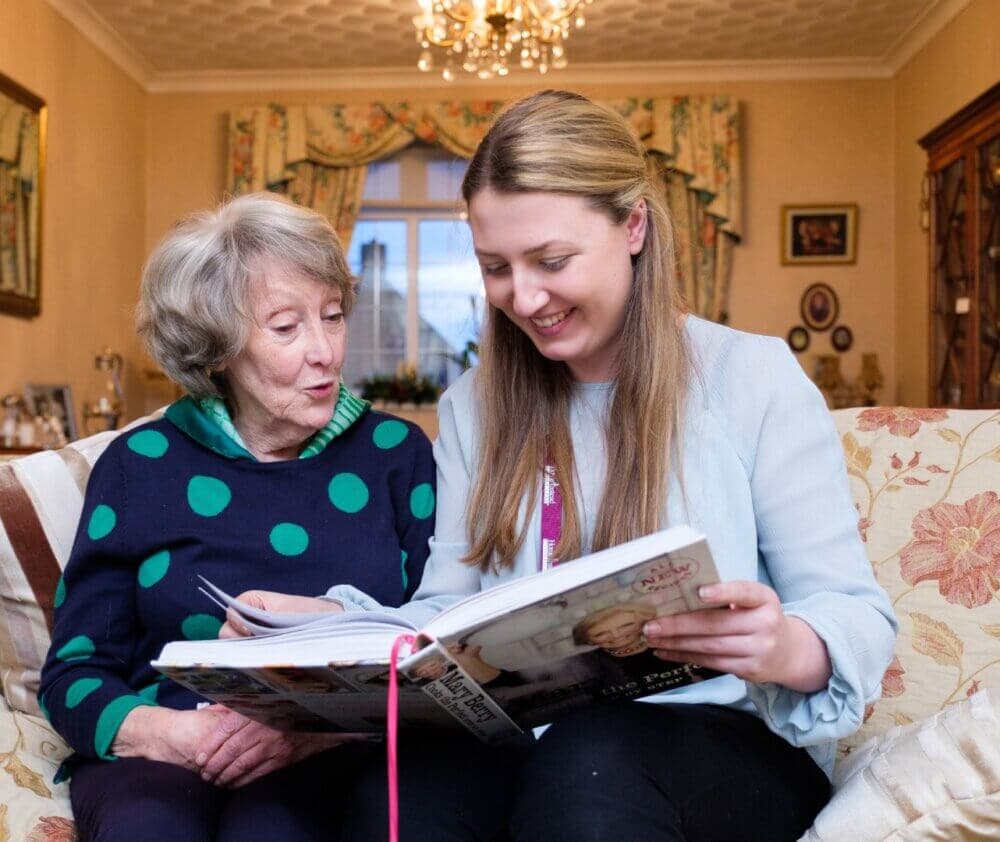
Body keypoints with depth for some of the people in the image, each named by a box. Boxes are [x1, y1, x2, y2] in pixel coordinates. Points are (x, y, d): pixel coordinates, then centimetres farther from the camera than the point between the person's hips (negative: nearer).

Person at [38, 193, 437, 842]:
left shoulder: (397, 454, 6)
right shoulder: (140, 466, 7)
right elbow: (73, 672, 7)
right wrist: (168, 733, -14)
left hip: (329, 761, -1)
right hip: (160, 754, 2)